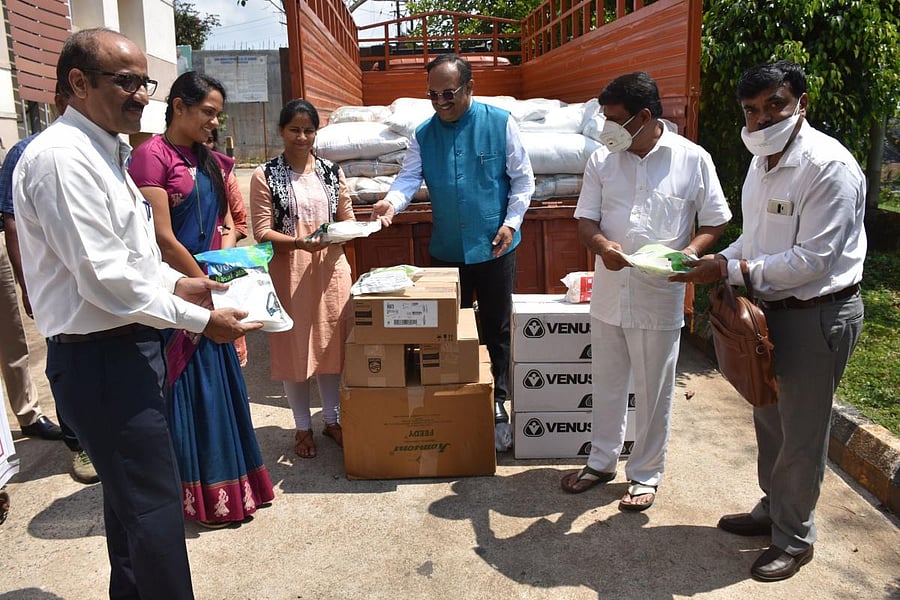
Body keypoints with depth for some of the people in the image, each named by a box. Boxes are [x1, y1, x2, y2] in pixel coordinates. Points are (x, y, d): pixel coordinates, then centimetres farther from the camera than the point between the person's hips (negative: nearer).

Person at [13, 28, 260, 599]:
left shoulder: (106, 152, 14)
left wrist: (174, 282, 5)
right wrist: (201, 320, -19)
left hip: (129, 348, 11)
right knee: (156, 506, -2)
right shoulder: (62, 158, -19)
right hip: (101, 358, -11)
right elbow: (105, 279, -24)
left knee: (130, 497, 23)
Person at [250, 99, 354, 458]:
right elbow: (262, 231, -7)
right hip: (288, 271, -3)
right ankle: (303, 427, 22)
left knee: (331, 344, 10)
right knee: (293, 348, 5)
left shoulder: (331, 172, 8)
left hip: (330, 268, 3)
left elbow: (347, 219, 11)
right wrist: (299, 243, -22)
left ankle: (331, 420, 28)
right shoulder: (265, 176, -2)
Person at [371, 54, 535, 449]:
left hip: (494, 248, -2)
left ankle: (496, 403, 24)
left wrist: (512, 221, -12)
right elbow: (408, 178, -5)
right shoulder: (424, 134, 3)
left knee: (496, 329, 8)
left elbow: (522, 178, -1)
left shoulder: (500, 124, -4)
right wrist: (391, 202, -26)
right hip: (446, 250, 2)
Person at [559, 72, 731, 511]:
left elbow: (716, 222, 0)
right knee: (606, 385, 16)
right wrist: (603, 247, -21)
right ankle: (601, 461, 36)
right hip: (608, 293, 3)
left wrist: (689, 252, -20)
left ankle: (646, 474, 29)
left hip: (660, 298, -3)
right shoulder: (602, 160, 1)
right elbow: (585, 221, 1)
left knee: (653, 392, 10)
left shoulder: (693, 160, -6)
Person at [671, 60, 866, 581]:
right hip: (772, 308, 8)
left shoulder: (829, 166, -21)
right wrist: (720, 262, -1)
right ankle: (772, 509, 40)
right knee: (769, 418, 20)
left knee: (801, 432, 5)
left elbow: (812, 260, -25)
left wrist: (732, 270, -23)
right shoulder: (762, 162, 7)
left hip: (819, 315, -8)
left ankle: (795, 537, 25)